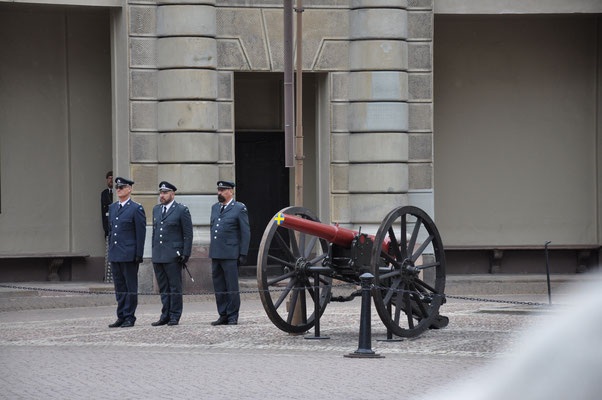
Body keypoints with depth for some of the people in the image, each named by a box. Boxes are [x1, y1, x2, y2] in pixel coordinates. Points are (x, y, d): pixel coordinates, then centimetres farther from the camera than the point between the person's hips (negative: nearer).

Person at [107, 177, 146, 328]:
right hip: (115, 255, 7)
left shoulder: (136, 209, -6)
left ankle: (129, 317, 3)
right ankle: (121, 317, 14)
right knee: (119, 287, 9)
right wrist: (111, 250, 15)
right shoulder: (112, 208, 14)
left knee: (130, 287, -1)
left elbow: (141, 233, -7)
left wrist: (138, 255, -11)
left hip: (129, 255, -7)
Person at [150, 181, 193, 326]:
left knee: (175, 287, -2)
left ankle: (175, 316, 3)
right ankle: (165, 316, 12)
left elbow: (188, 234, -5)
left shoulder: (182, 210, -4)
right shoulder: (156, 209, 15)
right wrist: (154, 252, 15)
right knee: (163, 288, 8)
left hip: (173, 256, -6)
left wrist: (185, 255, -10)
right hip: (158, 257, 6)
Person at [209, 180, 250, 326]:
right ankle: (223, 316, 13)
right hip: (215, 254, 6)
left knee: (232, 287, -3)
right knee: (219, 287, 7)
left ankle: (233, 317, 2)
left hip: (230, 254, -6)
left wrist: (243, 254, -9)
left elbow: (245, 232, -4)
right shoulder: (215, 207, 16)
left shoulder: (239, 208, -3)